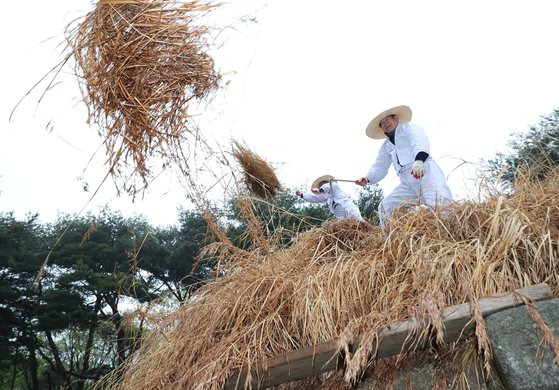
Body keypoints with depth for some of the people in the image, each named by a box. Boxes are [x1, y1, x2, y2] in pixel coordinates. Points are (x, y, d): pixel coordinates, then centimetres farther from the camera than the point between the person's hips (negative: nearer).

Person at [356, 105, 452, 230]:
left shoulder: (408, 127, 10)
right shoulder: (386, 146, 30)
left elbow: (420, 141, -11)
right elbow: (380, 167, 22)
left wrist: (419, 160, -33)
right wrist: (367, 178, 0)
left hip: (426, 173, -7)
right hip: (408, 183, 7)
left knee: (438, 205, -29)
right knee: (385, 207, -4)